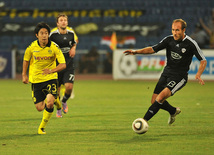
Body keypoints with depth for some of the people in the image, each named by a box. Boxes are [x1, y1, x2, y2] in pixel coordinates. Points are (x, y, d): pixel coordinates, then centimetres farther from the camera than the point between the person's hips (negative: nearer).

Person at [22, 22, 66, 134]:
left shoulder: (54, 47, -14)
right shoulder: (32, 47, -9)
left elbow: (63, 65, -16)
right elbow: (26, 59, 12)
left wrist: (51, 70, -32)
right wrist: (24, 75, 8)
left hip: (50, 78, -2)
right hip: (36, 80, 2)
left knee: (49, 103, -23)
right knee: (39, 108, 3)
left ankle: (42, 127, 0)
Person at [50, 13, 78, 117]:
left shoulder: (71, 32, 0)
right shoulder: (53, 34, -11)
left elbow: (75, 40, 22)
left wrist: (73, 48, 2)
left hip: (69, 65, 2)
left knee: (69, 87, -13)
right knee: (56, 90, 3)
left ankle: (64, 101, 22)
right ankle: (58, 109, 29)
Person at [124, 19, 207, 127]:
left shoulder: (190, 44, -12)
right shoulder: (169, 40, 0)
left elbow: (203, 61, -6)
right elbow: (153, 49, 5)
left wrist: (198, 75, -22)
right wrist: (136, 52, -9)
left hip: (180, 76, -6)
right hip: (167, 73, 6)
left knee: (161, 97, -24)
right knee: (154, 101, 3)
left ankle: (144, 120, -22)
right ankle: (173, 111, 32)